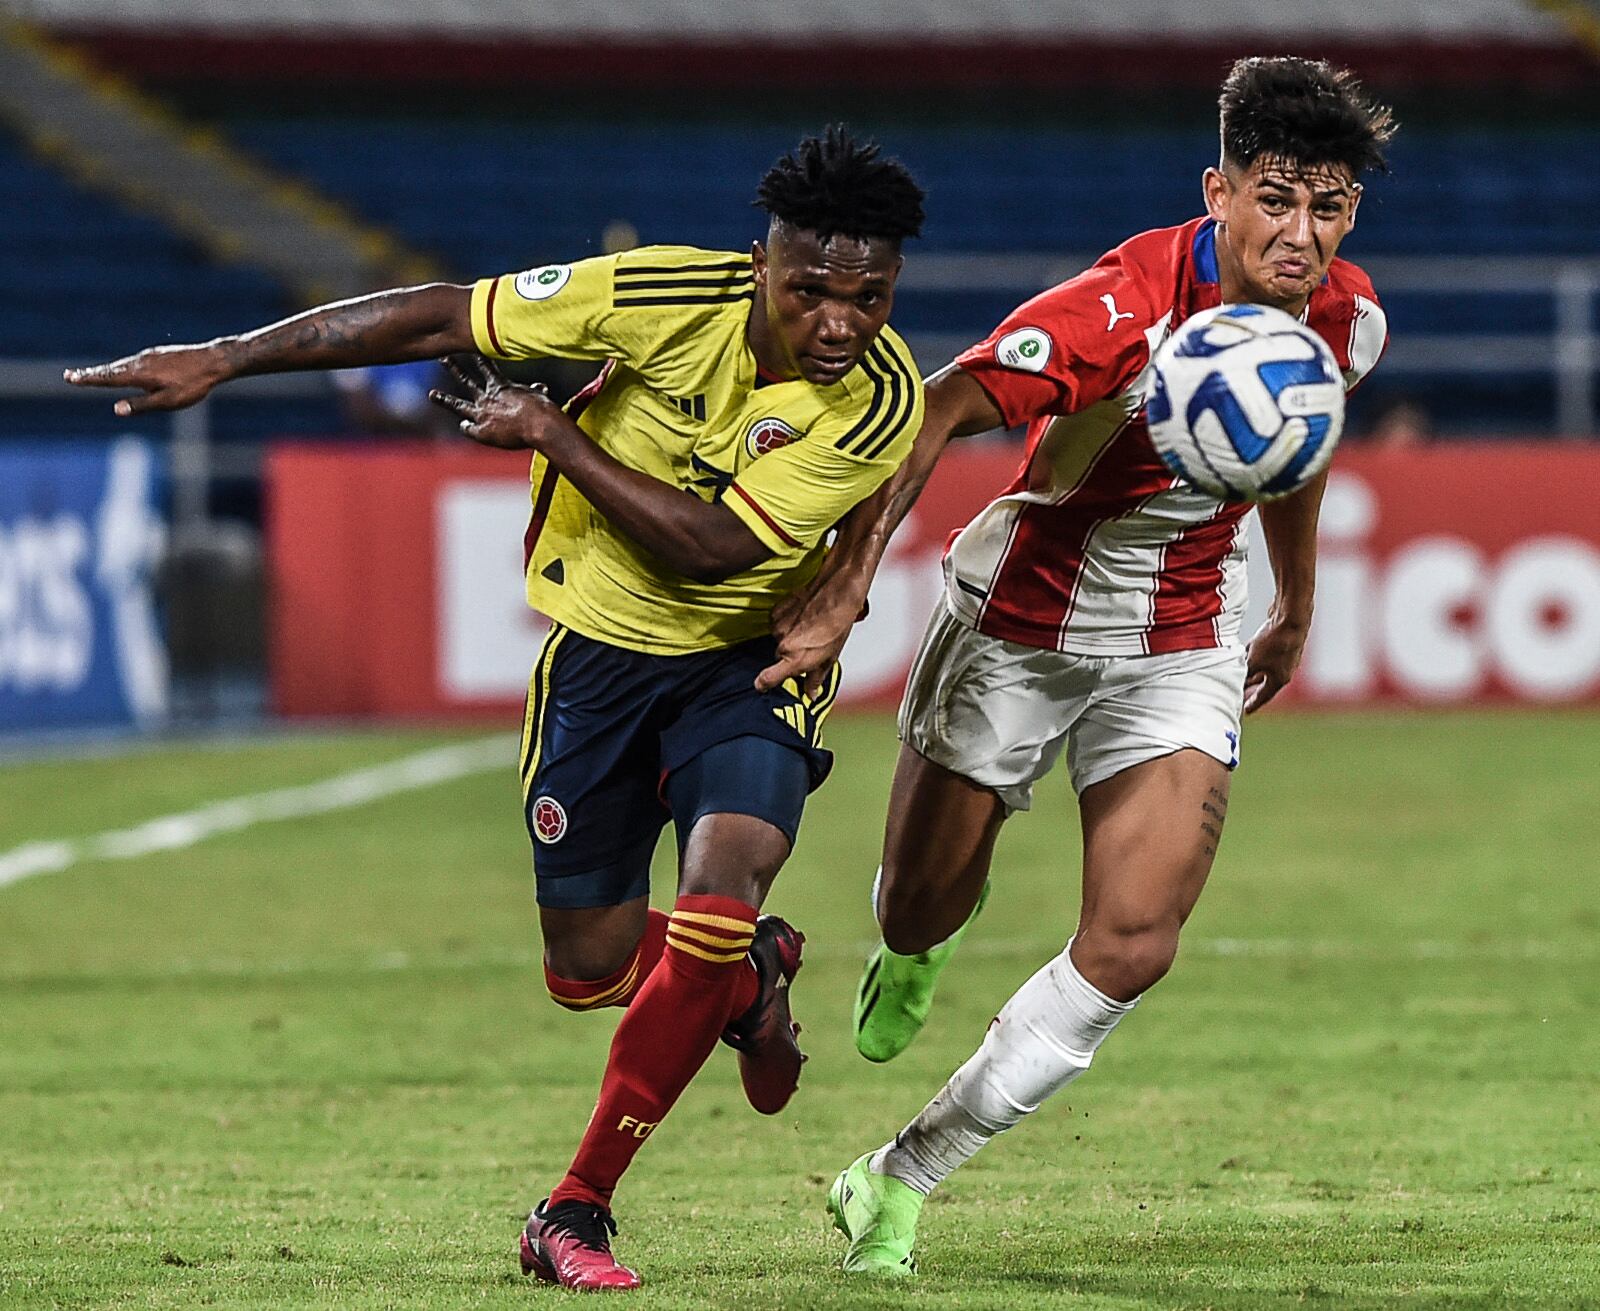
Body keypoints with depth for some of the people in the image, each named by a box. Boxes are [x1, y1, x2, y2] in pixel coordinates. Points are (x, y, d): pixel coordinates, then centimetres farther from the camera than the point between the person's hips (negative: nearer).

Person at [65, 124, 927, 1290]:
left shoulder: (884, 405, -23)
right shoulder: (665, 298, -23)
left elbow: (710, 547, -26)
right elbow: (436, 321, -16)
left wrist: (554, 434, -24)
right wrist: (219, 360, -13)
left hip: (751, 664, -1)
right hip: (602, 646, 1)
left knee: (717, 904, -24)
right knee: (590, 968, 4)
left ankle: (577, 1212, -9)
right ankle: (749, 979, 41)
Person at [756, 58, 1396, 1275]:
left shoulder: (1345, 320, -8)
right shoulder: (1125, 306, -28)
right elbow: (939, 412, -30)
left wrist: (1296, 611, 25)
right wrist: (847, 582, -38)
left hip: (1182, 649, 3)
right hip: (1019, 620, -3)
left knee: (1132, 949, -13)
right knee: (922, 909, 11)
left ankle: (901, 1178, 2)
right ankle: (914, 952, 54)